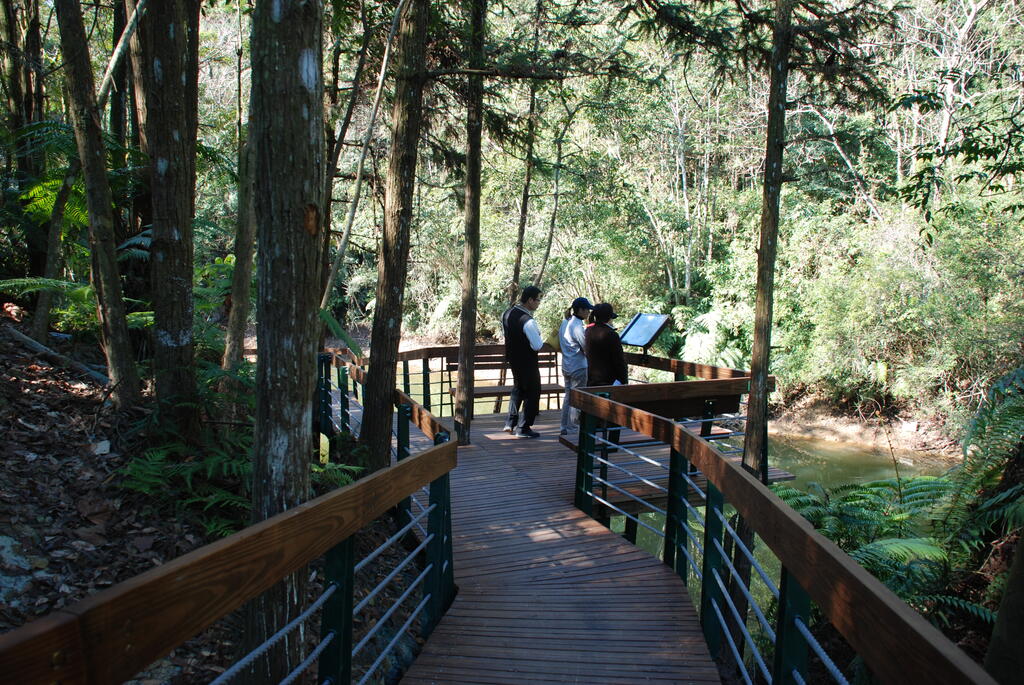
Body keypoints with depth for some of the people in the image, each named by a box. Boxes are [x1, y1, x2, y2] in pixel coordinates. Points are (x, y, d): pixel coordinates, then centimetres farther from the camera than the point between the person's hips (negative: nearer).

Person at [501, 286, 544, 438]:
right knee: (532, 393, 6)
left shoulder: (507, 313, -1)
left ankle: (510, 423, 28)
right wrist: (540, 339, -5)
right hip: (527, 362, -8)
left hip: (512, 358, 8)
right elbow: (537, 346, -24)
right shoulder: (528, 321, -27)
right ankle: (523, 428, 11)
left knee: (518, 388, 25)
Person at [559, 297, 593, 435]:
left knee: (568, 396, 15)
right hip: (578, 368, -9)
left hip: (566, 366, 9)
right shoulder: (577, 326, -20)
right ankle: (572, 429, 5)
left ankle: (564, 428, 20)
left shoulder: (565, 323, 7)